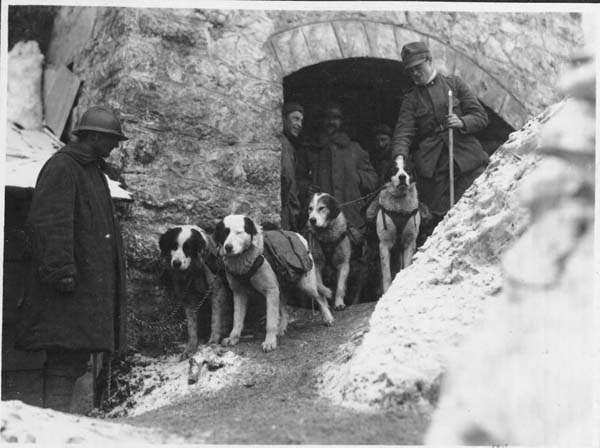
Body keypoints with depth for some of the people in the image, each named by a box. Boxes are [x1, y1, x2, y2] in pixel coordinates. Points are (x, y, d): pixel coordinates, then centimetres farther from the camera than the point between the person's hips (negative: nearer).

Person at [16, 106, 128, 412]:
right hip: (72, 283, -10)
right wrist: (62, 270, -25)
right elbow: (51, 224, -18)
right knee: (65, 354, -12)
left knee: (77, 353, 9)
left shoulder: (92, 169, 21)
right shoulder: (61, 167, -10)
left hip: (92, 282, 10)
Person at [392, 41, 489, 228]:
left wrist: (462, 123, -13)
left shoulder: (454, 83, 11)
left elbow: (480, 117, 8)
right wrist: (399, 156, -18)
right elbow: (403, 133, 2)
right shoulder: (411, 99, 14)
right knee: (440, 217, -5)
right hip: (433, 167, 1)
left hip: (466, 159, -1)